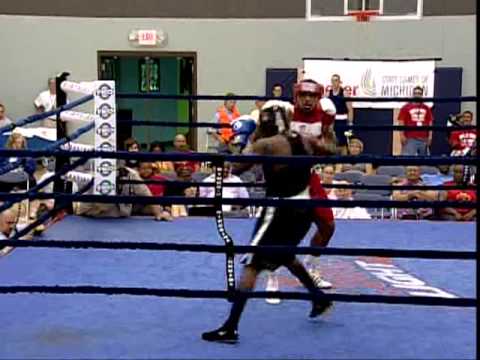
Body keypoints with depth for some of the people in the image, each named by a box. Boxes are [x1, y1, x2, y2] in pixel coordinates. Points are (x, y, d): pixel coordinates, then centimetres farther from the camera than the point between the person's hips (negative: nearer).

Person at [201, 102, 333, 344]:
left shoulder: (265, 144, -13)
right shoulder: (304, 141, 4)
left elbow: (236, 169, -9)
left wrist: (250, 143, 4)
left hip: (280, 211, -7)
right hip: (303, 209, 7)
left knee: (252, 265, -3)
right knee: (285, 255, 31)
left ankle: (230, 328, -5)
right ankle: (320, 299, 40)